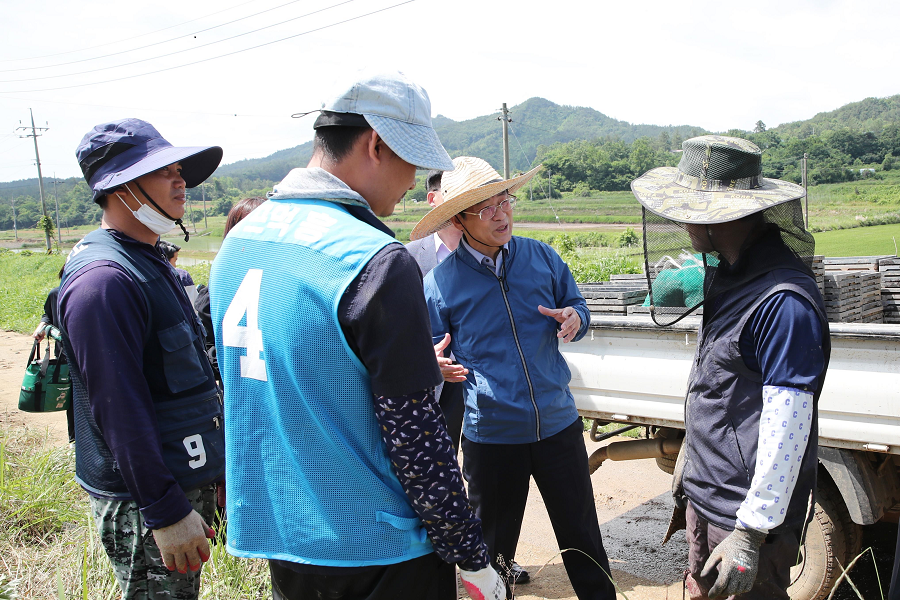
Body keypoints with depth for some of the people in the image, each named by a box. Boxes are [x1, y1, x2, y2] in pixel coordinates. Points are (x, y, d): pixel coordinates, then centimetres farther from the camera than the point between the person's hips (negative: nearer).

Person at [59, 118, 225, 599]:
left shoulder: (150, 262, 11)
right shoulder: (103, 279, -21)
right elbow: (119, 411, -24)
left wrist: (211, 468, 21)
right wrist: (166, 512, -23)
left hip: (186, 481, 9)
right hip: (142, 503, -9)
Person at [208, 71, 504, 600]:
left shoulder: (239, 241, 2)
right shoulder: (378, 263, -23)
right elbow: (414, 435, -21)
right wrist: (473, 556, -9)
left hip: (274, 537, 7)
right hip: (375, 552, -7)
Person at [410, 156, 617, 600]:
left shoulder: (541, 257, 0)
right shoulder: (440, 283, -8)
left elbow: (577, 306, 12)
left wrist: (574, 319, -12)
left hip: (558, 424, 2)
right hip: (490, 434, -2)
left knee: (582, 533, 16)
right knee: (493, 546, 17)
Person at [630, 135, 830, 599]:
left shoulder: (784, 300, -26)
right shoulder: (726, 273, 6)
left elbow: (788, 426, -26)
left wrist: (751, 533, -24)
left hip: (748, 508, -9)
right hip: (705, 492, 9)